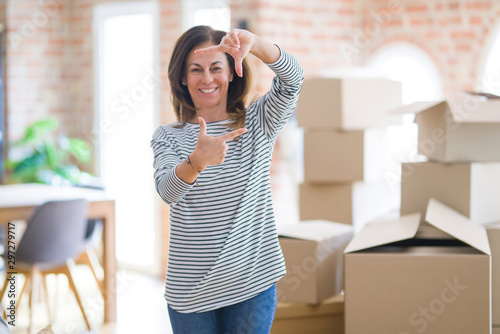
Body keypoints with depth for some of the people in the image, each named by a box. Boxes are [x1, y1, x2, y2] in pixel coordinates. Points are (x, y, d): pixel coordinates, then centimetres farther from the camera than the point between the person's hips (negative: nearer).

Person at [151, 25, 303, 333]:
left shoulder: (257, 123, 3)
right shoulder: (168, 137, 2)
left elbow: (292, 79, -15)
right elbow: (167, 190, -18)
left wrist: (253, 43, -35)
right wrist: (197, 161, -40)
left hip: (252, 283, 0)